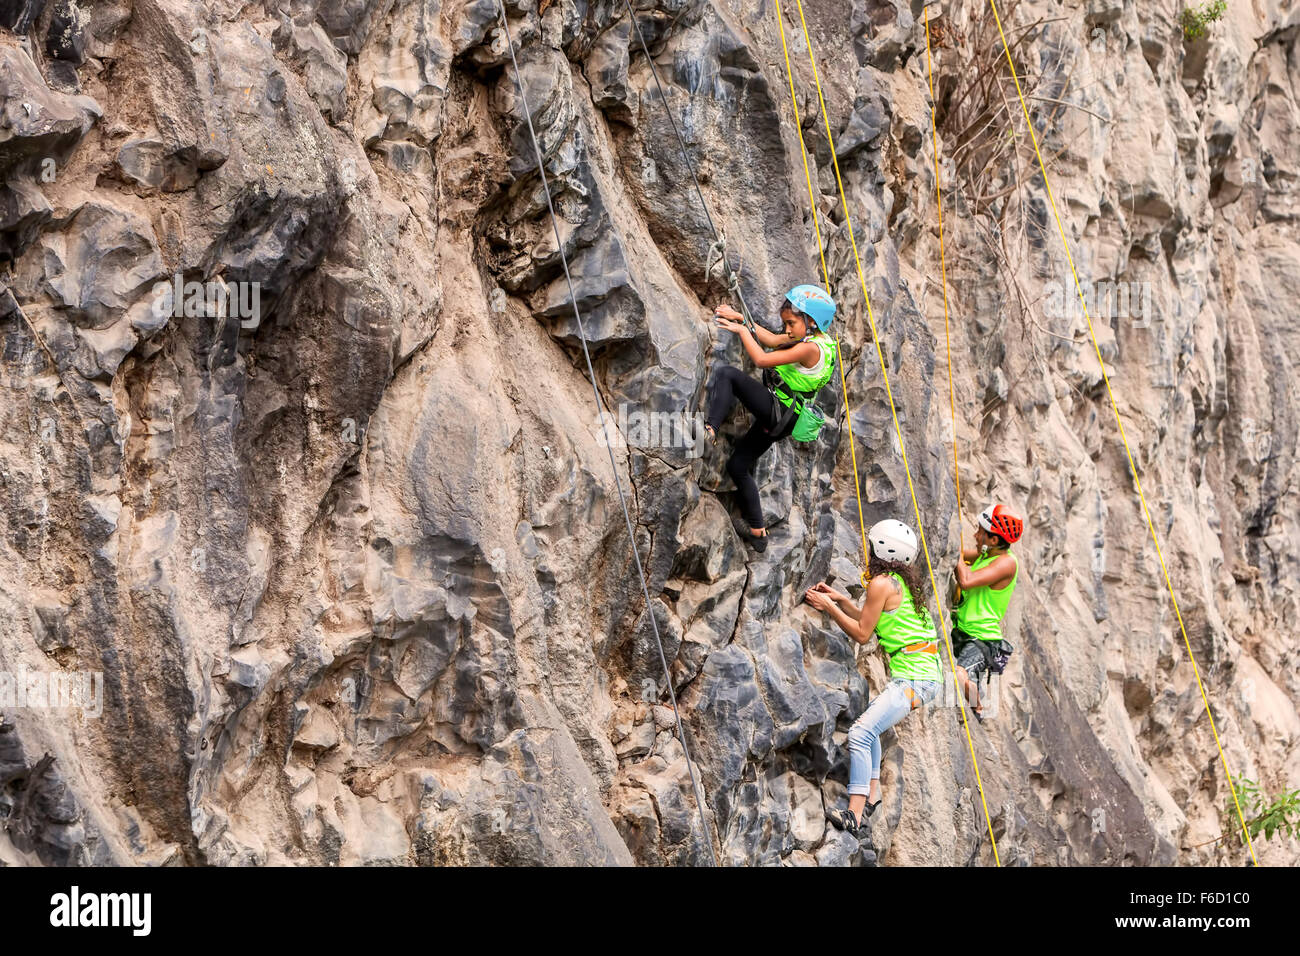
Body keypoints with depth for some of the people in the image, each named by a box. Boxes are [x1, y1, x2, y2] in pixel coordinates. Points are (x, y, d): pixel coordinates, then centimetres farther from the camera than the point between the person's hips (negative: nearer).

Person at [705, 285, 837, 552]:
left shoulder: (810, 348, -19)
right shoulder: (812, 338, 10)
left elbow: (762, 359, -22)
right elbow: (772, 340, 17)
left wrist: (741, 330, -10)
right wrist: (742, 319, 13)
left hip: (776, 408, -10)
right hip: (779, 421, 10)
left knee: (727, 374, -20)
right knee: (737, 466, 18)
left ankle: (710, 428, -31)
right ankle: (758, 531, 22)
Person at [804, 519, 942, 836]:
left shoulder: (881, 584, -12)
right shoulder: (903, 581, 15)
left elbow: (862, 633, -8)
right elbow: (874, 623, 24)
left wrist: (828, 607, -1)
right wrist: (841, 600, 19)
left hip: (912, 679, -11)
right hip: (925, 675, 11)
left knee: (860, 733, -18)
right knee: (871, 724, 29)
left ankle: (854, 814, -24)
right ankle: (872, 793, 27)